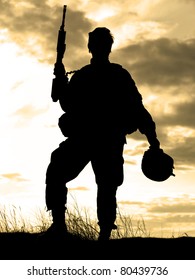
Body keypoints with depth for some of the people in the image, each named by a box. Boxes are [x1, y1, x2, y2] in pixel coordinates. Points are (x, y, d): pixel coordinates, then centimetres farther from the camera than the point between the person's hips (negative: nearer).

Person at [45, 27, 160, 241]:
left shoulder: (119, 75, 13)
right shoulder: (81, 75, 22)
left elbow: (136, 107, 6)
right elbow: (68, 105, 17)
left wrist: (150, 135, -4)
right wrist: (62, 81, 2)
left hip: (109, 140, -2)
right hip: (81, 136, 3)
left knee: (107, 185, -11)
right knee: (55, 172, -15)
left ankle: (104, 234, -12)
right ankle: (59, 223, -14)